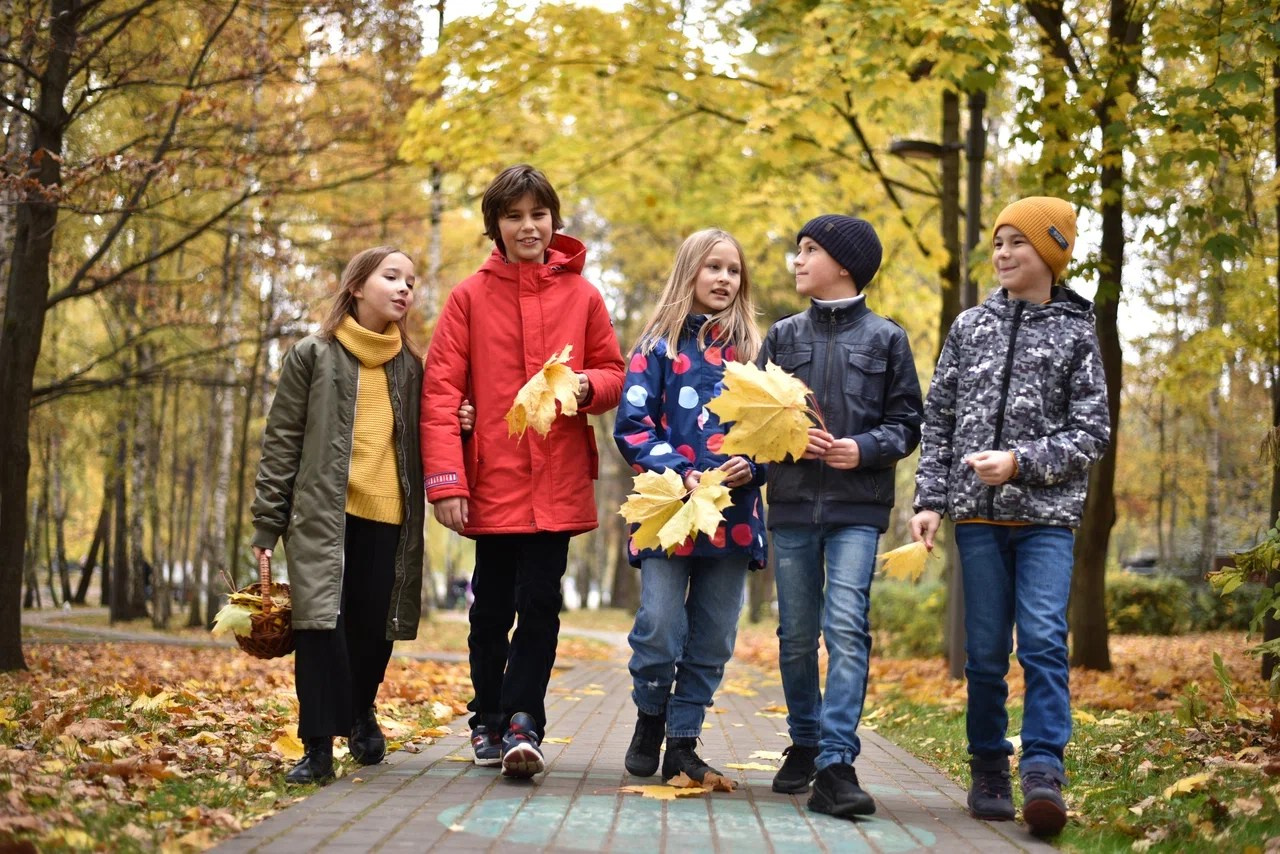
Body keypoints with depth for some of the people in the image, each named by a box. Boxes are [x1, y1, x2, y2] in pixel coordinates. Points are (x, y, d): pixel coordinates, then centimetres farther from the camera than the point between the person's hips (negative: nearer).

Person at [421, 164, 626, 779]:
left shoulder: (581, 296, 5)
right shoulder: (470, 297, 2)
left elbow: (614, 374, 13)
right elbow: (440, 391, -3)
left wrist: (587, 386, -11)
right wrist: (446, 479, -12)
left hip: (559, 482, 0)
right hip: (492, 479, 0)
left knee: (539, 602, -5)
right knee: (492, 607, 9)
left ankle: (521, 722, 1)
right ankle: (489, 722, 22)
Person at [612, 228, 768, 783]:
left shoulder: (751, 349, 12)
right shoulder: (660, 344, 4)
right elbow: (632, 425, -3)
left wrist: (754, 466, -8)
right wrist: (679, 473, -15)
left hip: (734, 515, 3)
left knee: (714, 636, 4)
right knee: (660, 629, -11)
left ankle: (683, 743, 15)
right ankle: (649, 721, 13)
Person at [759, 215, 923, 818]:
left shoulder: (885, 338, 4)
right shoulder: (784, 335, 12)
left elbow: (906, 423, 4)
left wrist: (866, 448, -14)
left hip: (858, 507, -3)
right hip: (792, 502, 3)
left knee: (846, 627, -15)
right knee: (797, 634, 9)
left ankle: (836, 763, -17)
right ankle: (804, 745, 26)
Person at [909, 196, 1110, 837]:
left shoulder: (1076, 334, 3)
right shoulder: (971, 326, 11)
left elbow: (1092, 433, -1)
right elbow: (938, 419, 11)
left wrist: (1021, 461, -14)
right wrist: (929, 499, 3)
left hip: (1046, 515, -2)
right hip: (978, 516, 3)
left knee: (1044, 642, -15)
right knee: (984, 652, 5)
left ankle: (1043, 773, -17)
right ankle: (989, 773, 15)